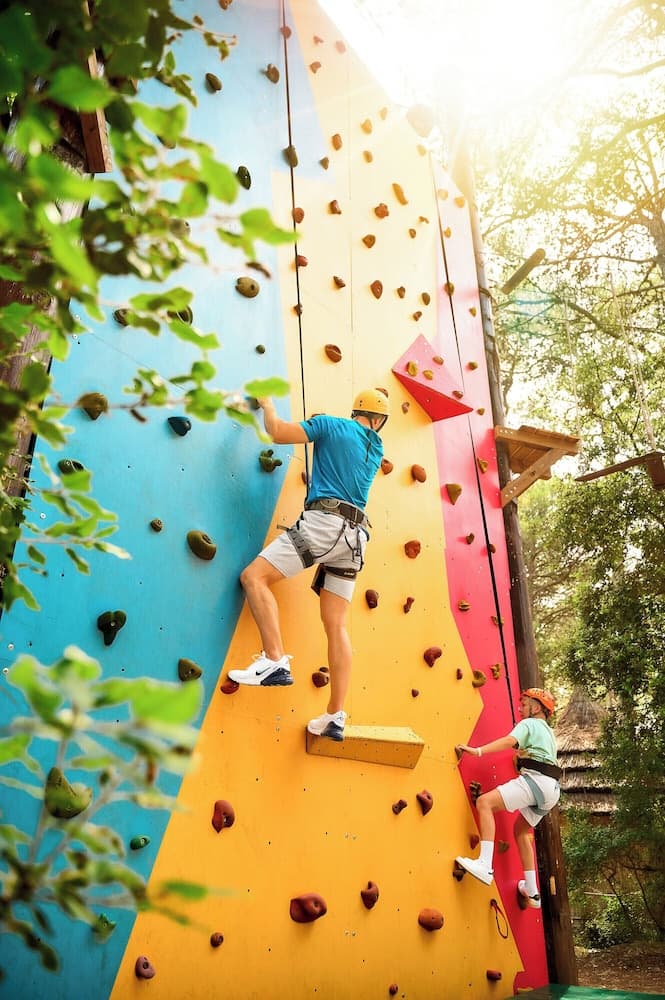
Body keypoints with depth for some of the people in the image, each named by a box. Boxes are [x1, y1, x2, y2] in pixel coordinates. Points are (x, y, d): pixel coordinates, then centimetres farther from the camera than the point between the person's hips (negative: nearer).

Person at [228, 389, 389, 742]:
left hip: (323, 521, -6)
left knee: (254, 576, -6)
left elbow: (278, 432, 1)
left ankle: (275, 660, -21)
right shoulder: (376, 449, 21)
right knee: (336, 626, 4)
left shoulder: (332, 425, 5)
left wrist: (267, 404, 19)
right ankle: (336, 716, 1)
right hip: (354, 535, 6)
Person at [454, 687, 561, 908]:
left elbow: (509, 741, -16)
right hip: (551, 789, 10)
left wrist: (477, 750, -24)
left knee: (484, 802, -18)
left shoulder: (528, 724, 3)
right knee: (521, 830, 24)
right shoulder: (548, 732, 30)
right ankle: (532, 893, 26)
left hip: (536, 780, -10)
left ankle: (485, 865, -32)